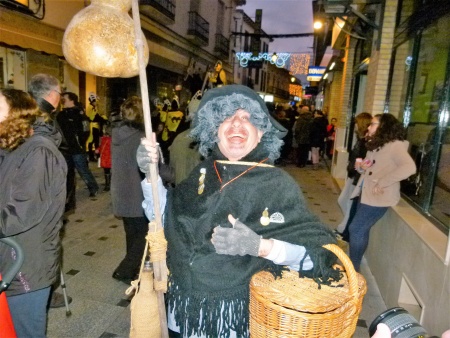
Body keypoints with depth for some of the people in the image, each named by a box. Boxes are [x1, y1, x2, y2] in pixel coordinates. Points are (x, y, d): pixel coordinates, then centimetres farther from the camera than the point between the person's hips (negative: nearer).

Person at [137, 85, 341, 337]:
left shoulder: (278, 184, -15)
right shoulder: (204, 173, -3)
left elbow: (320, 251, -17)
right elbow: (163, 215, 6)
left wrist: (259, 246, -31)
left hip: (236, 308, -3)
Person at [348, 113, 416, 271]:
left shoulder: (395, 145, -14)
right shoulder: (375, 144, 14)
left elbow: (409, 167, -30)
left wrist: (382, 183, -27)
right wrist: (361, 166, -3)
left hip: (378, 197, -8)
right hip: (365, 193, 9)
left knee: (356, 229, -5)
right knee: (361, 230, 14)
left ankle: (353, 269, 10)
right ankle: (352, 266, 26)